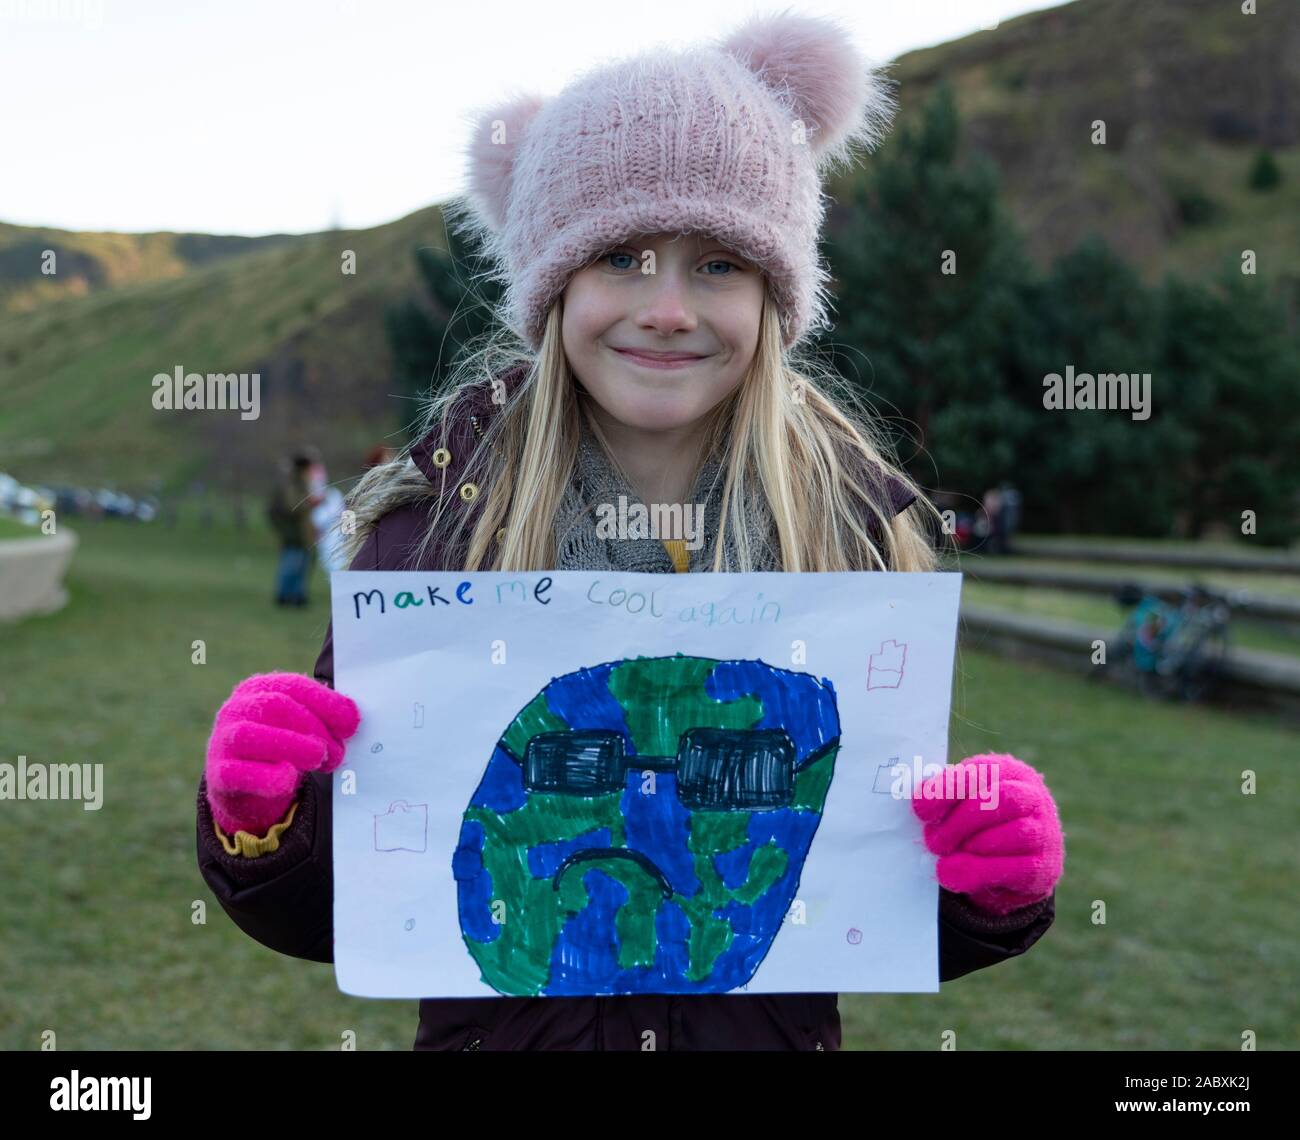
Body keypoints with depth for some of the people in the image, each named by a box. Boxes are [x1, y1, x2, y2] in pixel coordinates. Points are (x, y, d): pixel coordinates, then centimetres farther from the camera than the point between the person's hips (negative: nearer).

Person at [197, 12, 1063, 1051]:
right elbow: (333, 915, -9)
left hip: (774, 1031, 1)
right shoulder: (433, 520, -14)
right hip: (493, 1024, 0)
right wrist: (261, 828, -28)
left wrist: (993, 890, -23)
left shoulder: (857, 525, -11)